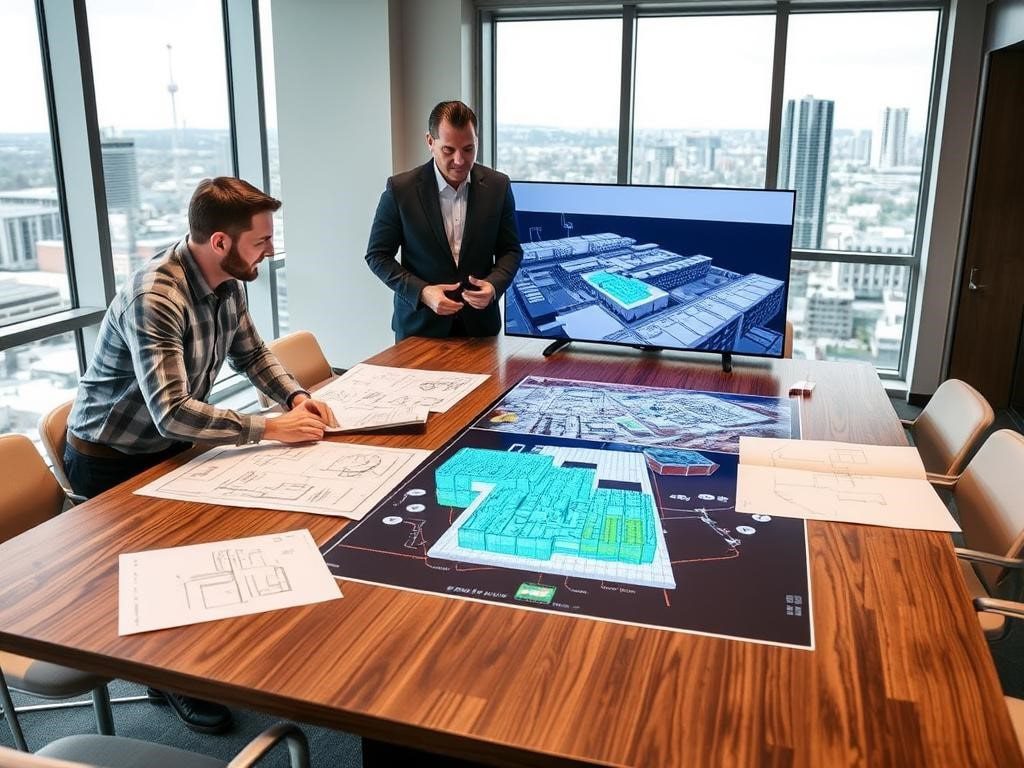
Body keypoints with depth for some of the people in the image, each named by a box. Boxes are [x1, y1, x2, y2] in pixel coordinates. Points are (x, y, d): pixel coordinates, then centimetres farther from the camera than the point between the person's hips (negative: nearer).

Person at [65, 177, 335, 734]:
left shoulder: (227, 282, -6)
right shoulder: (154, 298, -33)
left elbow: (250, 354, 8)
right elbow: (173, 413, -39)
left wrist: (295, 396, -10)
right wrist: (270, 429, -36)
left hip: (168, 445, 8)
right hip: (112, 461, -7)